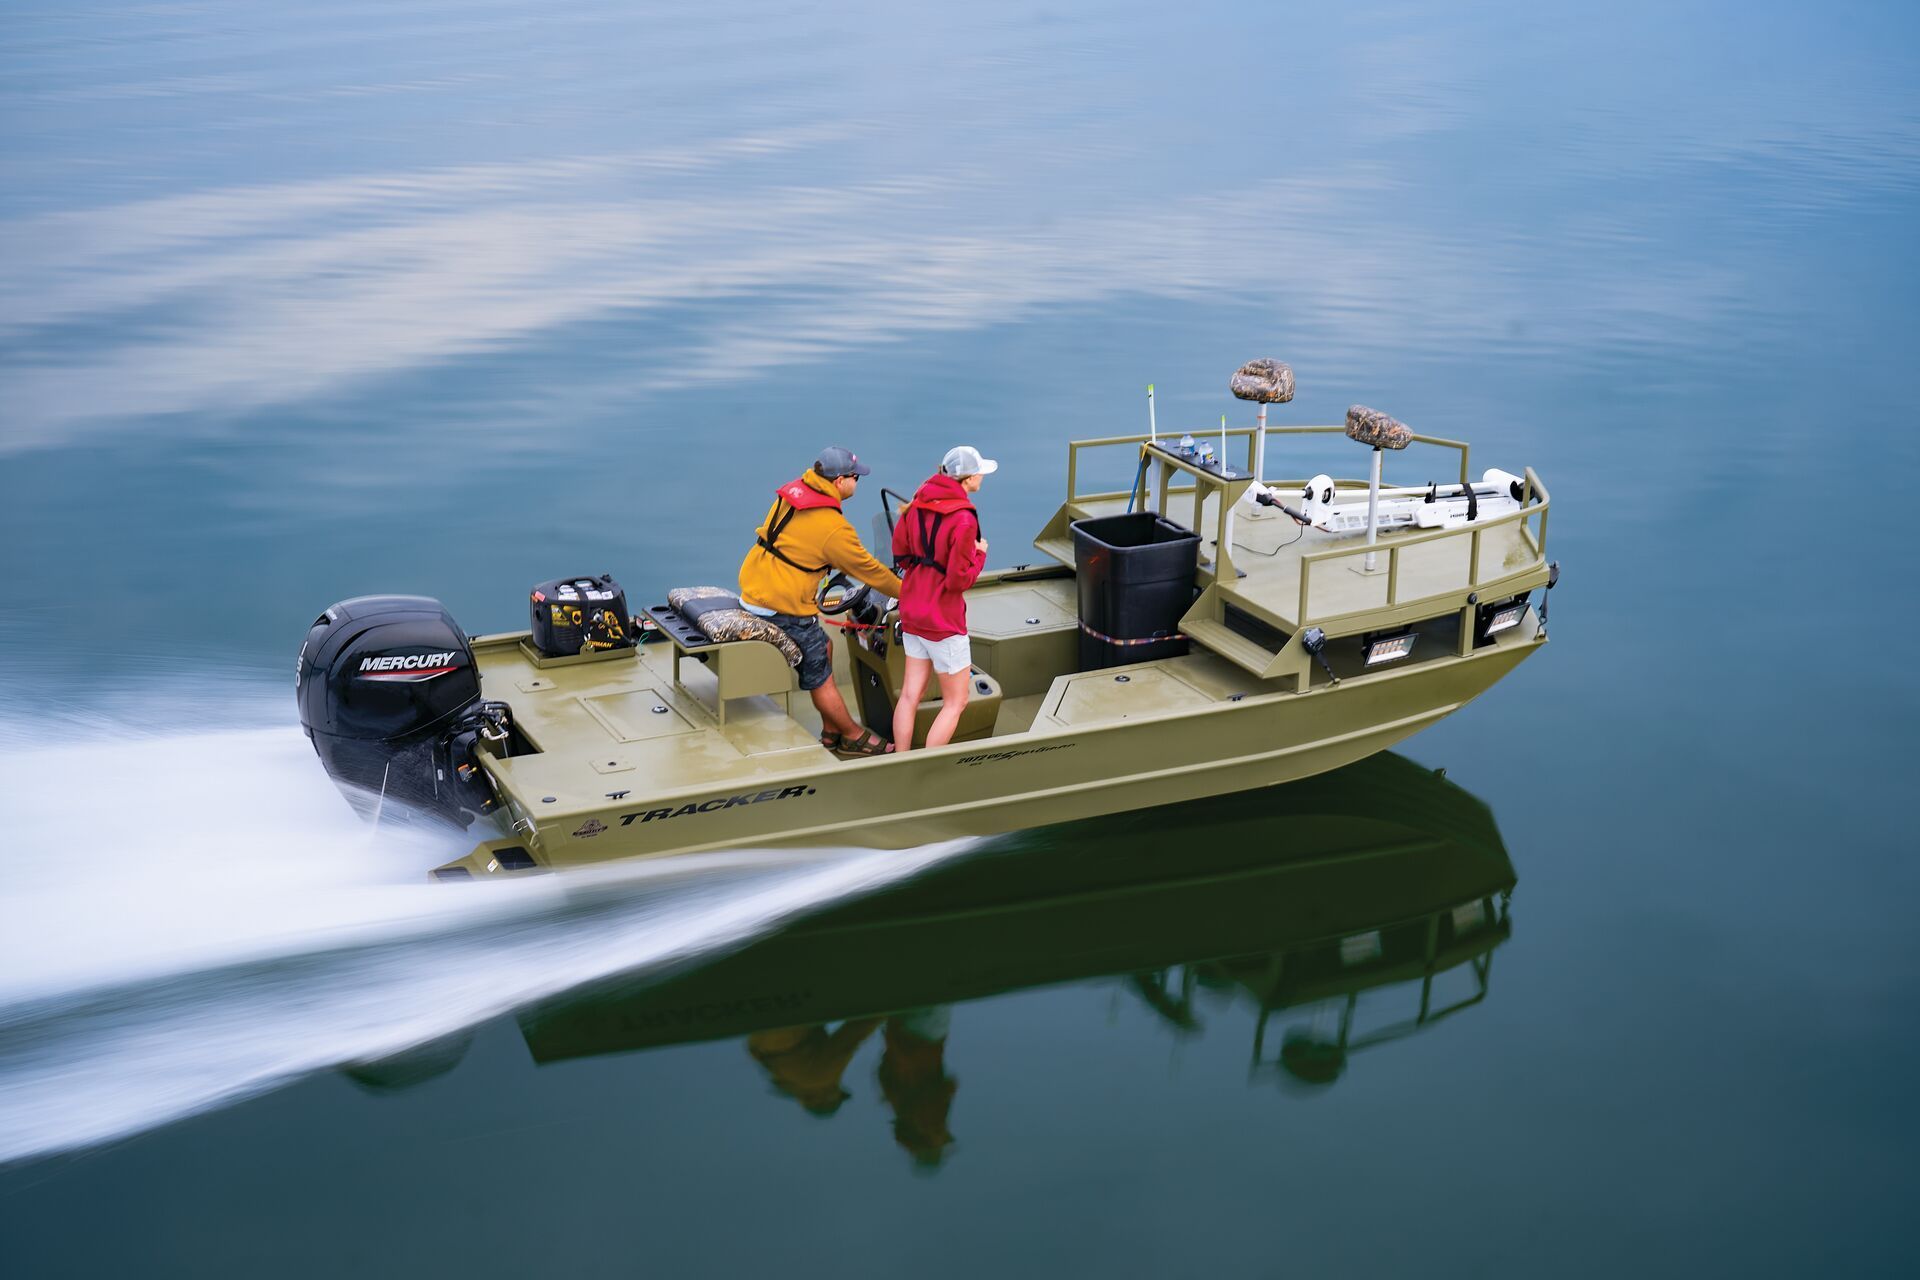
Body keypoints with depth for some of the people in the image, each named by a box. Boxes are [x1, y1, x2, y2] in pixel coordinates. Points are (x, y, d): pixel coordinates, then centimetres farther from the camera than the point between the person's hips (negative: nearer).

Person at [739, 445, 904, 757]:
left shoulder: (792, 492, 5)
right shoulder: (833, 528, -19)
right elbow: (867, 569, -6)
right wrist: (905, 591, 9)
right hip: (783, 608, -9)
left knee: (823, 649, 21)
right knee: (820, 678, 6)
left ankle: (831, 732, 29)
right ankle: (853, 737, 22)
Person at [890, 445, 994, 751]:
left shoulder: (918, 503, 0)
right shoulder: (963, 519, -22)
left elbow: (900, 555, 10)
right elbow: (959, 580, -20)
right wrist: (979, 554, -5)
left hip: (912, 611, 8)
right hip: (943, 618, -8)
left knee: (910, 694, 15)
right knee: (956, 702, 6)